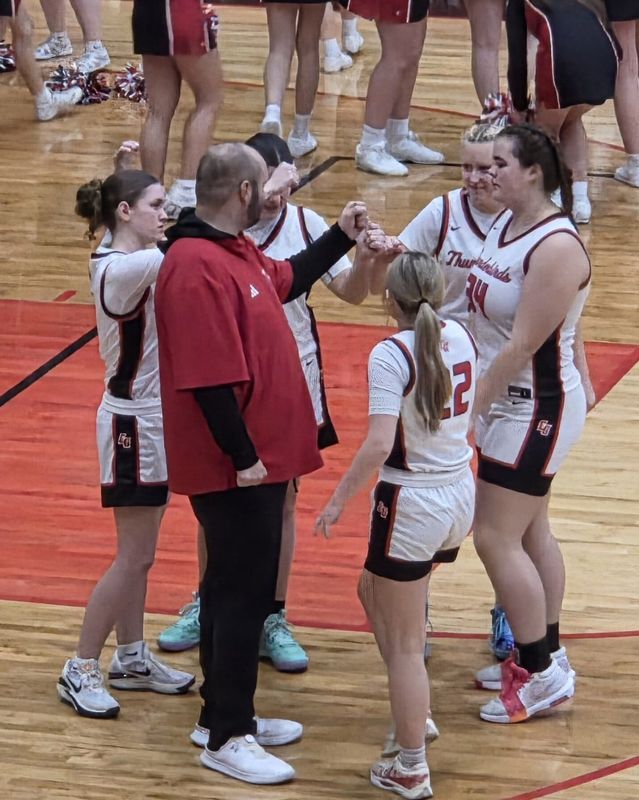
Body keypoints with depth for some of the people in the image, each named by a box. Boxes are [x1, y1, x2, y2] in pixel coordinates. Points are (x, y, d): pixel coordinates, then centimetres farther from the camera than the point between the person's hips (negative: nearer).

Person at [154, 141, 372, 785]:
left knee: (237, 587, 18)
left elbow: (287, 279, 31)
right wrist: (242, 455, -24)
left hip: (258, 457, 10)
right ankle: (226, 738, 5)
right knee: (241, 594, -3)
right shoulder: (197, 268, -24)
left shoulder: (233, 250, 9)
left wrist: (341, 237, 27)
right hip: (236, 467, -10)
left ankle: (226, 713, 29)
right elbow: (210, 379, -27)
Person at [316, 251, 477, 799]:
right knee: (374, 590, 30)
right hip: (460, 494, 7)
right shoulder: (462, 338, 0)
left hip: (410, 502, -7)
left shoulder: (391, 354, -19)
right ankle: (414, 712, 35)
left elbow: (379, 444, -26)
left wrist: (339, 500, -16)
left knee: (405, 644, 4)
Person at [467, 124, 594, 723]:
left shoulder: (555, 247, -23)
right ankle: (544, 654, 27)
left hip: (536, 409, -9)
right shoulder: (505, 225, 4)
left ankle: (542, 673, 2)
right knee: (529, 532, 16)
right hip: (508, 402, 9)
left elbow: (523, 345, -24)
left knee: (496, 538, -6)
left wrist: (473, 407, -21)